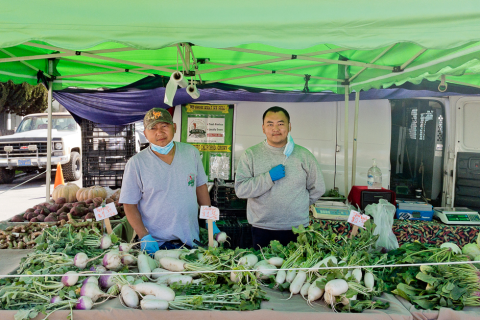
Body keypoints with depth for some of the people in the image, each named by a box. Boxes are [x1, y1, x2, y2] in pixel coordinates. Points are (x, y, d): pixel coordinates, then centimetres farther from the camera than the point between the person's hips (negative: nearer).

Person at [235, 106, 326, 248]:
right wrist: (269, 177, -16)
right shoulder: (250, 155, -1)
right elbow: (240, 189, -9)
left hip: (297, 229, 1)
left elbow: (318, 188, 11)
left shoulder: (303, 155, 3)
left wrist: (298, 206, 10)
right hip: (262, 229, -1)